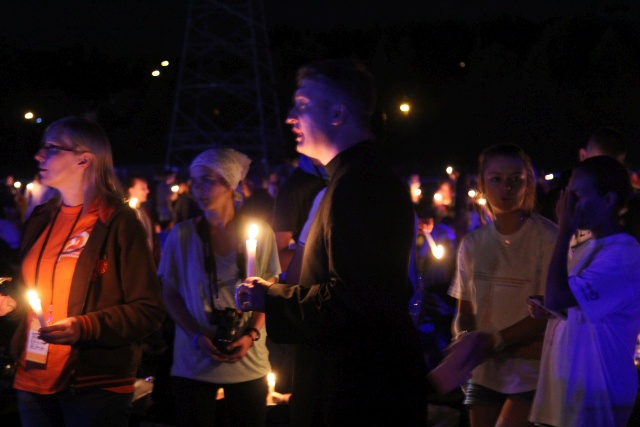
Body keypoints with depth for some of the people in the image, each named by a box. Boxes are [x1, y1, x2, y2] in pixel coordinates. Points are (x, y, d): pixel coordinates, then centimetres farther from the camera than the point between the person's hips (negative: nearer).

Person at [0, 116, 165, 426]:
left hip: (96, 386, -6)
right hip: (32, 381, 6)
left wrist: (84, 327, -23)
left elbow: (149, 310, -12)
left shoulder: (118, 222, -8)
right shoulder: (40, 221, 11)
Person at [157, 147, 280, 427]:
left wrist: (251, 335, -12)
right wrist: (197, 337, -12)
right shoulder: (182, 235, -2)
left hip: (248, 362, 0)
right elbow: (170, 294, 2)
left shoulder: (260, 233, -2)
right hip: (194, 363, 0)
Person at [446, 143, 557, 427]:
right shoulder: (472, 243, 6)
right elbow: (464, 309, 9)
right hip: (484, 373, 5)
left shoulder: (548, 237, -10)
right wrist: (464, 340, -12)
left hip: (532, 373, -5)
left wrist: (495, 341, -16)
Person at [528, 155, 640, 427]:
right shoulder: (589, 250, 12)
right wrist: (547, 310, 2)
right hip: (568, 388, 9)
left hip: (596, 396, -9)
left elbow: (556, 298, -28)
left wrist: (565, 231, -19)